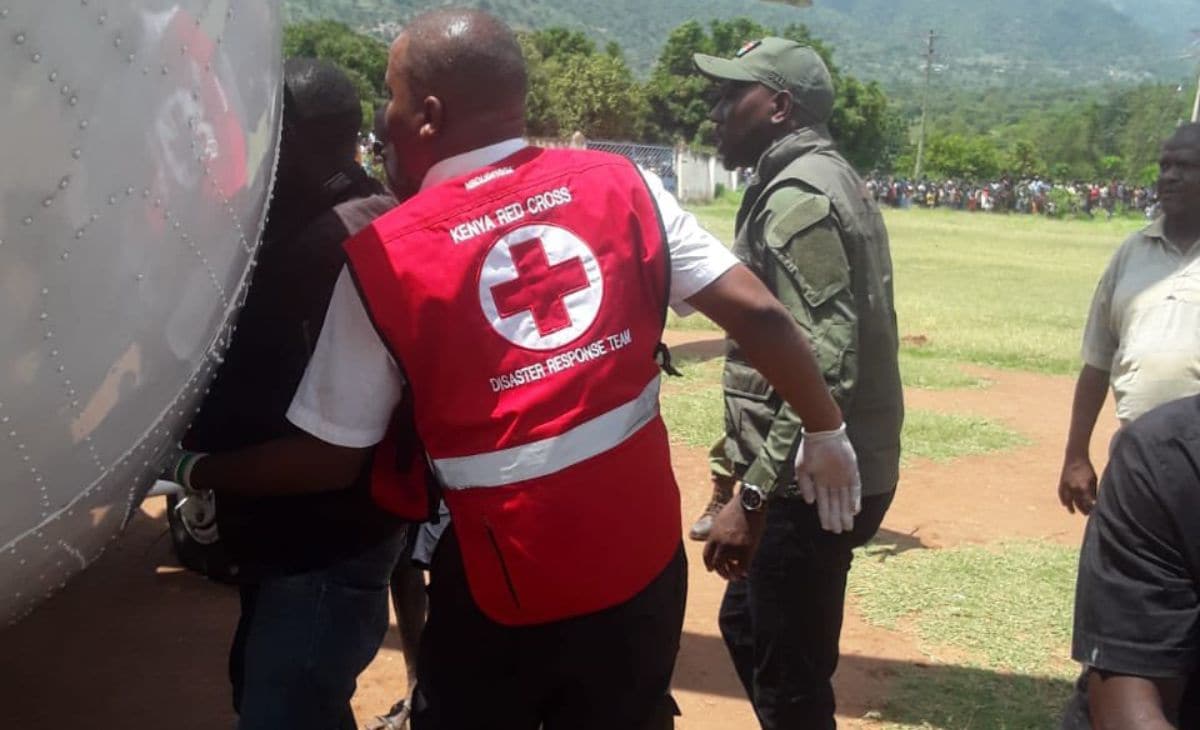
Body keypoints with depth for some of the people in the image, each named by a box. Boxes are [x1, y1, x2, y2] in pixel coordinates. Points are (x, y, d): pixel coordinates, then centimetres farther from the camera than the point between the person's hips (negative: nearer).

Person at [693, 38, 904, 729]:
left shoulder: (797, 195, -18)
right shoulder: (824, 178, 14)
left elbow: (822, 367, -26)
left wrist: (752, 494, -24)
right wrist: (751, 470, 22)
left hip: (813, 482, -10)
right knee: (748, 624, 25)